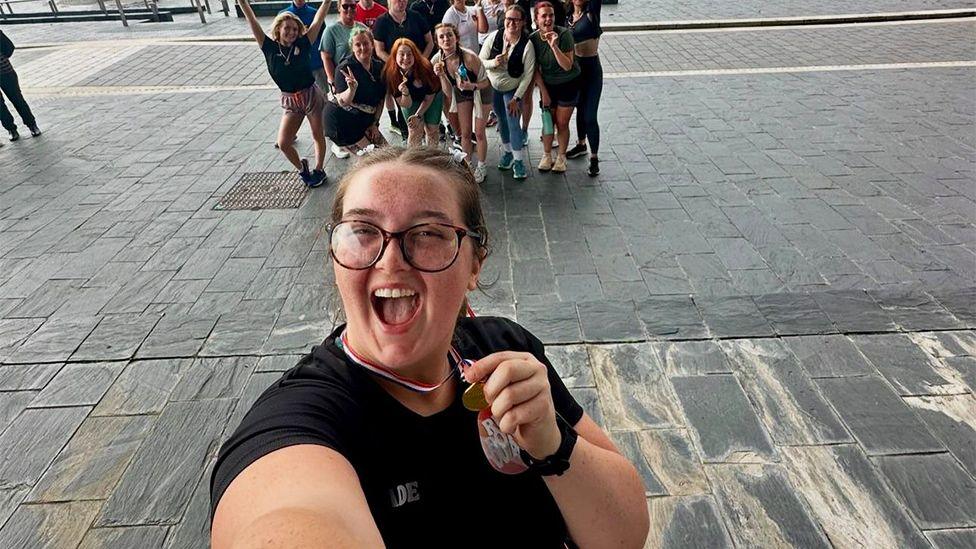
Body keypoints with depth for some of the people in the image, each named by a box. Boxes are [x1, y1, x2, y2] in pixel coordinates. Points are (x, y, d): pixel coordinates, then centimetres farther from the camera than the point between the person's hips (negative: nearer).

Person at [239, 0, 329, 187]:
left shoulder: (302, 44, -8)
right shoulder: (270, 48, -4)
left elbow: (318, 20, -9)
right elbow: (253, 23, -7)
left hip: (310, 96, -2)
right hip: (290, 102, 2)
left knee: (318, 135, 12)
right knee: (283, 143, -2)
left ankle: (319, 170, 31)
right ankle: (301, 167, 24)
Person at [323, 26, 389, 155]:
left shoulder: (379, 67, 3)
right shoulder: (345, 68, -15)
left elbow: (381, 100, 11)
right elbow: (342, 102, -21)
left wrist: (375, 123, 5)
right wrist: (352, 88, -40)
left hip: (364, 122, 6)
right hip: (340, 120, -6)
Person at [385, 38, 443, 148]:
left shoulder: (425, 68, -35)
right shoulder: (391, 74, -31)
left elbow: (429, 98, -18)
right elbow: (406, 105, -24)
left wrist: (418, 115, -19)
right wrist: (405, 93, -45)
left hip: (432, 99, -1)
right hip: (411, 101, 1)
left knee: (432, 130, 3)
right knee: (415, 131, -7)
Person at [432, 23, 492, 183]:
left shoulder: (469, 57, -36)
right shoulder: (436, 61, -23)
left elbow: (485, 82, -22)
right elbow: (448, 92, -18)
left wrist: (472, 86, -43)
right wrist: (441, 76, -35)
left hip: (481, 91, -3)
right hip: (461, 93, 4)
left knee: (479, 133, 2)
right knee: (465, 133, 8)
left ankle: (481, 167, 23)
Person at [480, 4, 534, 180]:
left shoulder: (527, 45, -21)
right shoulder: (494, 37, -14)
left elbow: (528, 74, -17)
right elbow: (480, 61, -7)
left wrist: (516, 98, -18)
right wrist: (493, 63, -29)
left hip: (513, 89, -3)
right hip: (493, 87, 3)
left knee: (513, 123, -9)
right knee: (502, 121, 15)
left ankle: (518, 160, 2)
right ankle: (507, 152, 34)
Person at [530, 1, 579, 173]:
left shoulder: (564, 34, -20)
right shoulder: (533, 39, -10)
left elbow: (567, 66, -25)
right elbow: (535, 69, -1)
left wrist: (554, 46, -35)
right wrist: (544, 92, -3)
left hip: (568, 84, -3)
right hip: (547, 85, 3)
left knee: (562, 123, 3)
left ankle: (561, 156, 23)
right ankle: (547, 155, 29)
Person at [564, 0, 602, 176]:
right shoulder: (567, 17, 4)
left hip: (592, 69, -5)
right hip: (574, 68, 5)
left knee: (590, 116, -4)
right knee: (580, 109, 22)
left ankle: (594, 158, 7)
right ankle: (581, 145, 41)